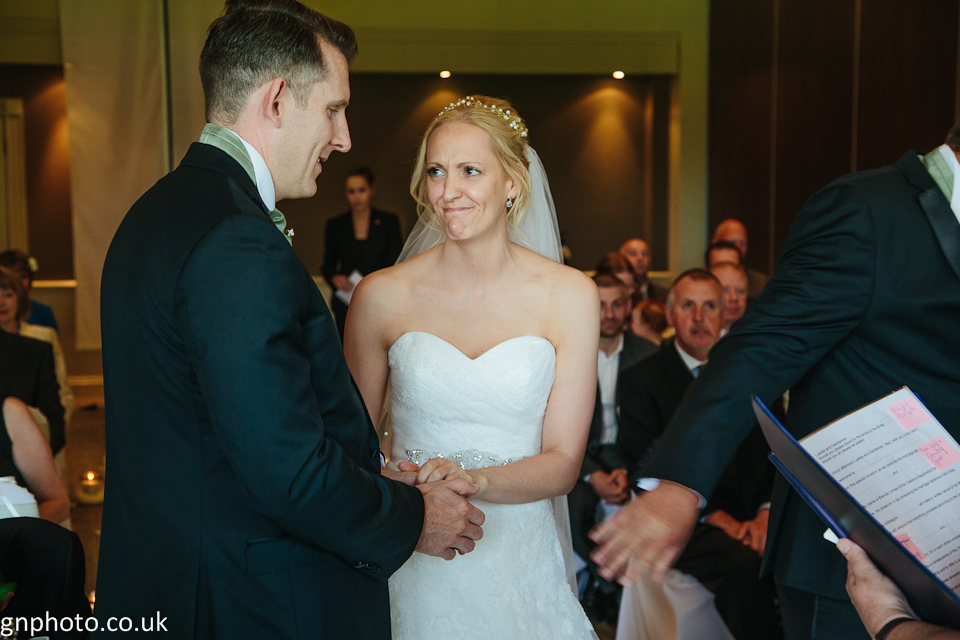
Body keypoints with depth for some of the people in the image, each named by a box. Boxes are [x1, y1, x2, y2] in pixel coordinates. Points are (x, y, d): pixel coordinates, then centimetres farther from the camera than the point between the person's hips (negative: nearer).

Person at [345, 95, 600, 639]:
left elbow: (563, 462, -7)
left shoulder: (569, 296, -6)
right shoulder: (382, 297, -7)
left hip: (520, 562, 1)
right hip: (413, 568, 0)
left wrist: (475, 480, -26)